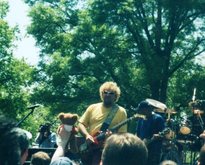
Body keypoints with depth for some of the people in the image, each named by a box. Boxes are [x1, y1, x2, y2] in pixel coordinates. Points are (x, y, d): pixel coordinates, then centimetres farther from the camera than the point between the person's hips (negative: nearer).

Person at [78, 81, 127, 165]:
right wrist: (87, 135, -9)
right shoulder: (93, 107, 10)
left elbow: (122, 134, -2)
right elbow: (81, 124, 9)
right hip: (88, 147, 3)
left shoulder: (120, 111, 1)